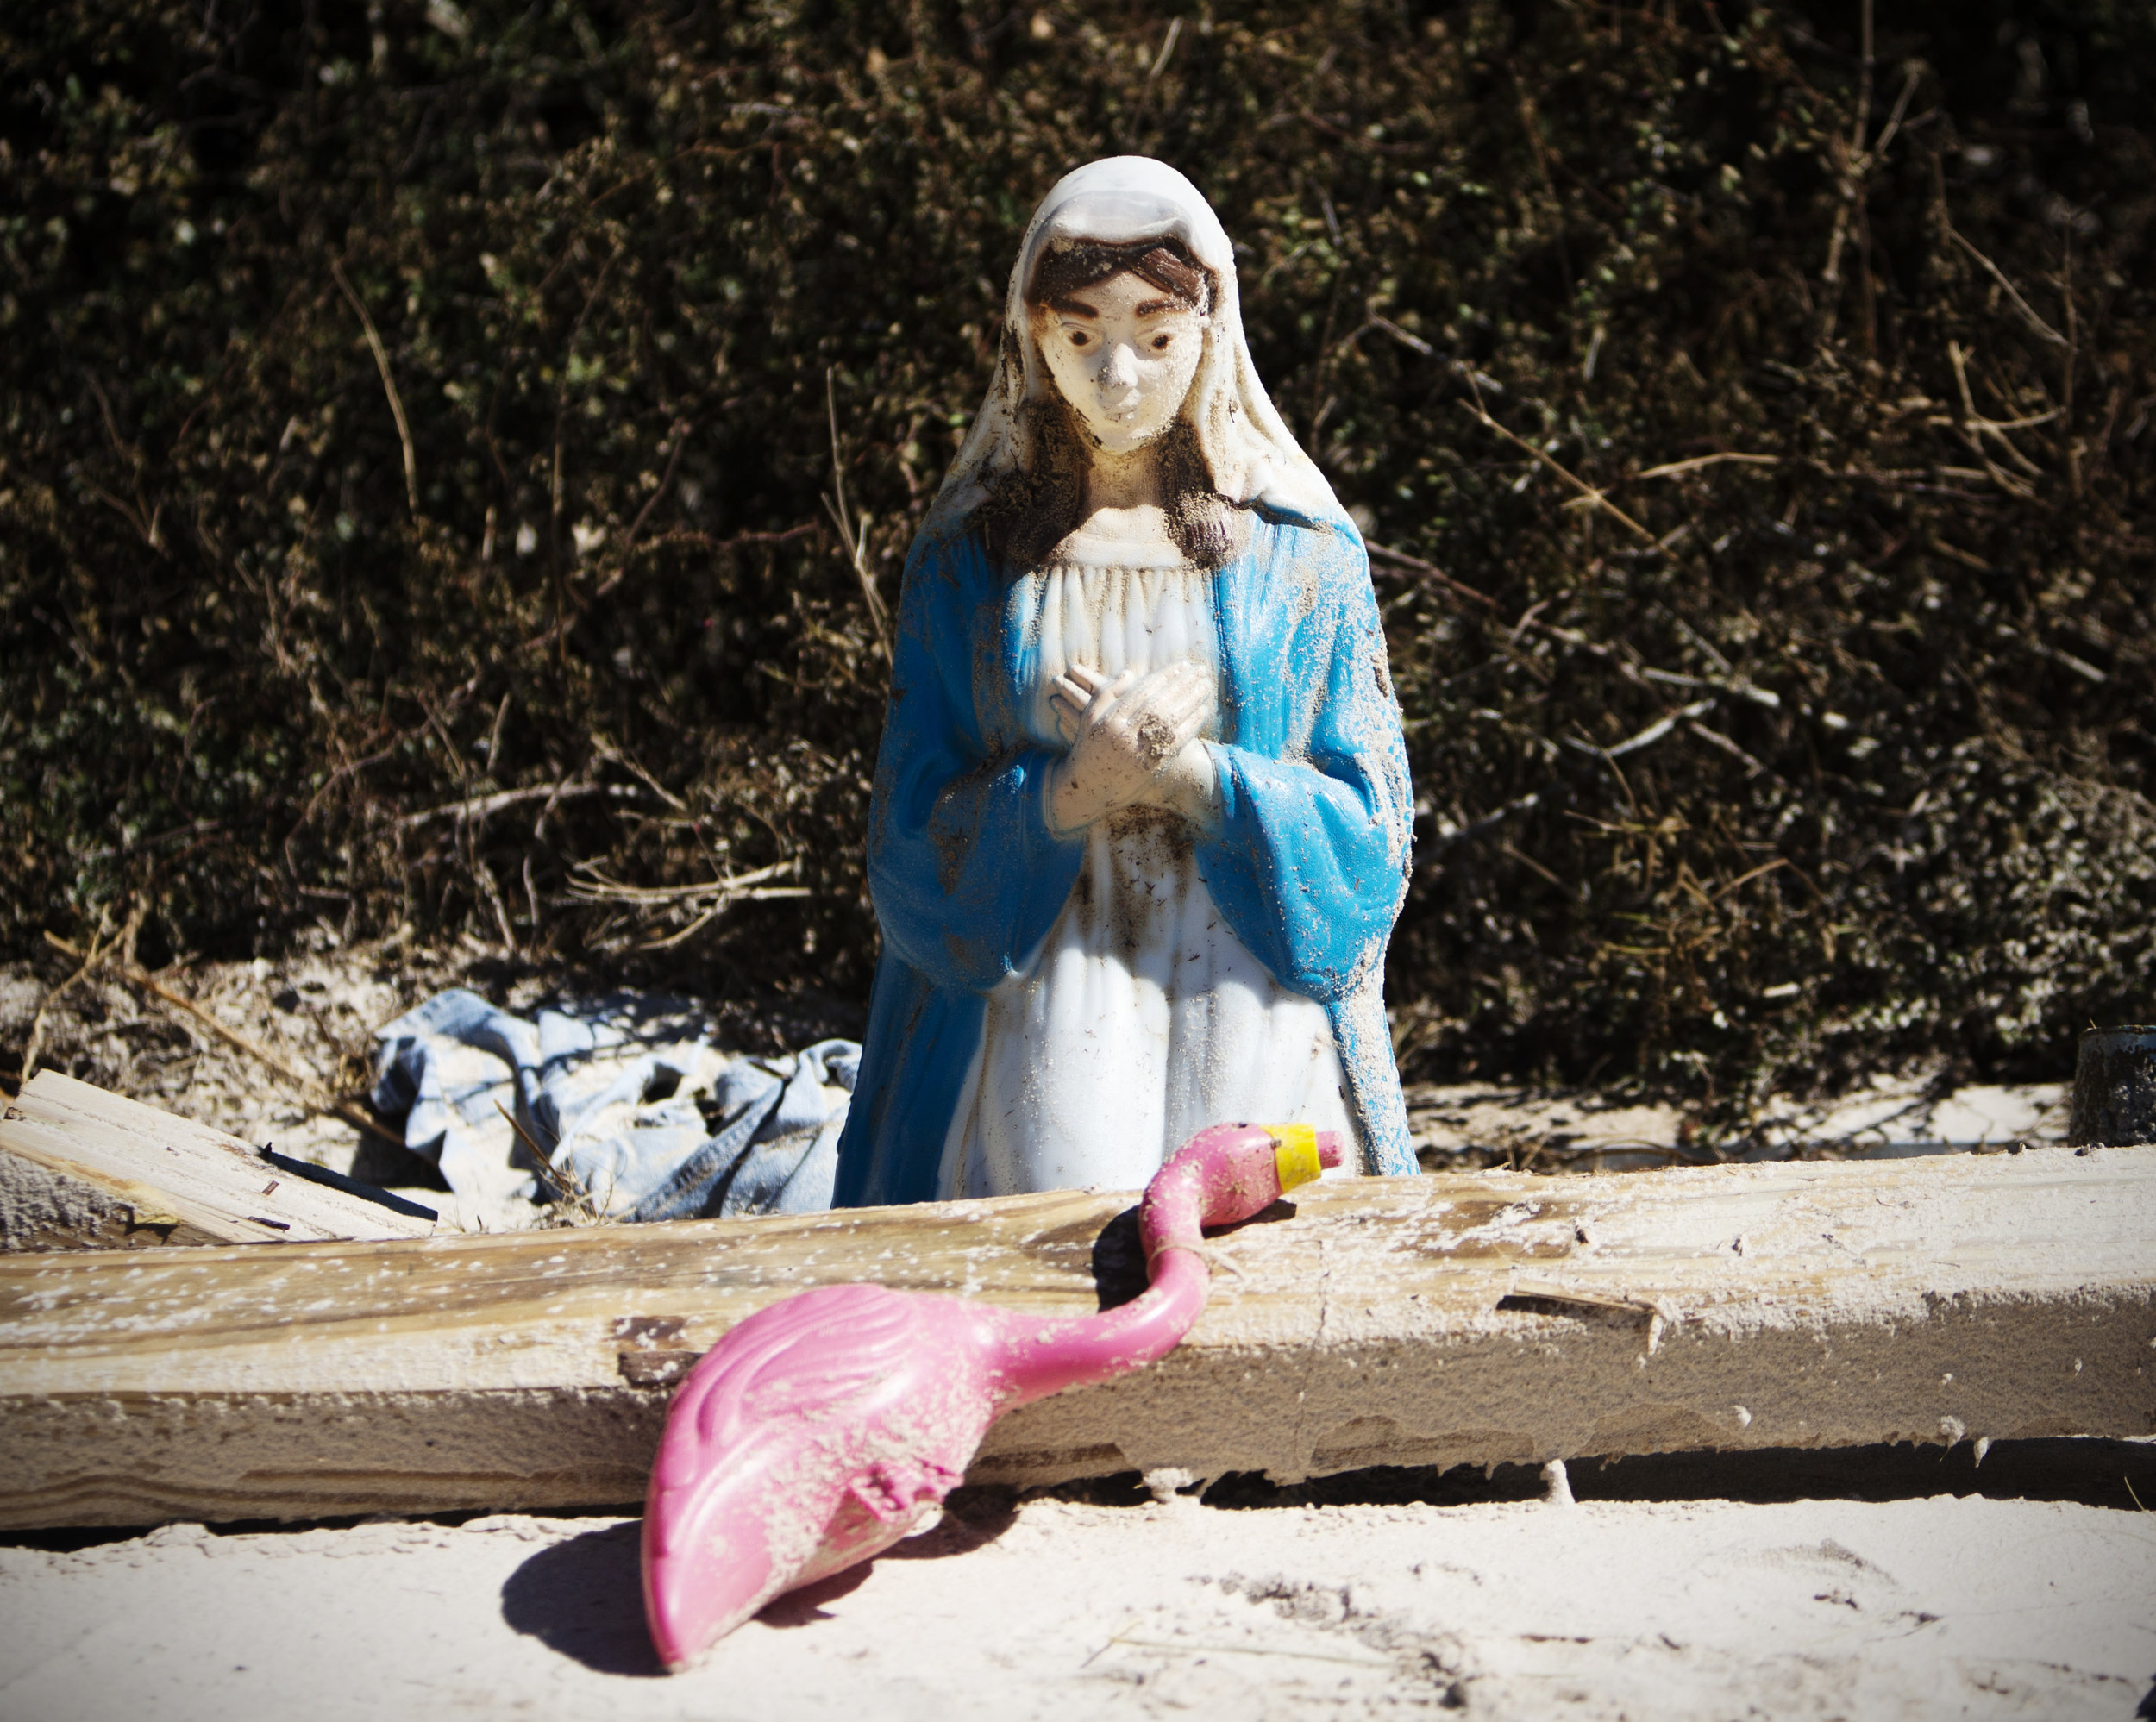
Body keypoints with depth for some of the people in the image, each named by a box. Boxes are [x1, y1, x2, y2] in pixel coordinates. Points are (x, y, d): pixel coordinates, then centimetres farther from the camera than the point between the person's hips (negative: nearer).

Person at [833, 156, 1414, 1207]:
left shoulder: (1302, 557, 5)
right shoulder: (969, 565, 6)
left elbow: (1365, 834, 1)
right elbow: (913, 846, 1)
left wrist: (1191, 775, -14)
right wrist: (1076, 788, -15)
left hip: (1255, 1038, 0)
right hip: (1042, 1036, 0)